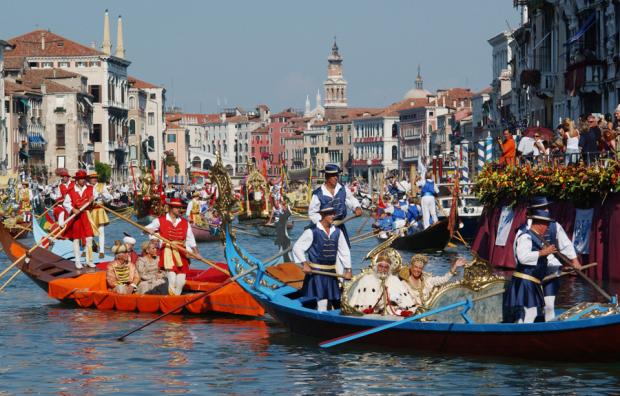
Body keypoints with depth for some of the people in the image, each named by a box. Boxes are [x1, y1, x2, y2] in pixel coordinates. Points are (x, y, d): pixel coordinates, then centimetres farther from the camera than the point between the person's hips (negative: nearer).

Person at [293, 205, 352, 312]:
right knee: (322, 301, -11)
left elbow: (345, 252, 12)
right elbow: (297, 247, -7)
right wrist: (305, 264, -15)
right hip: (316, 271, -6)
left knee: (336, 301, 8)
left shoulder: (337, 232, 7)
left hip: (331, 272, 6)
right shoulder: (312, 232, -9)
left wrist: (348, 270, 7)